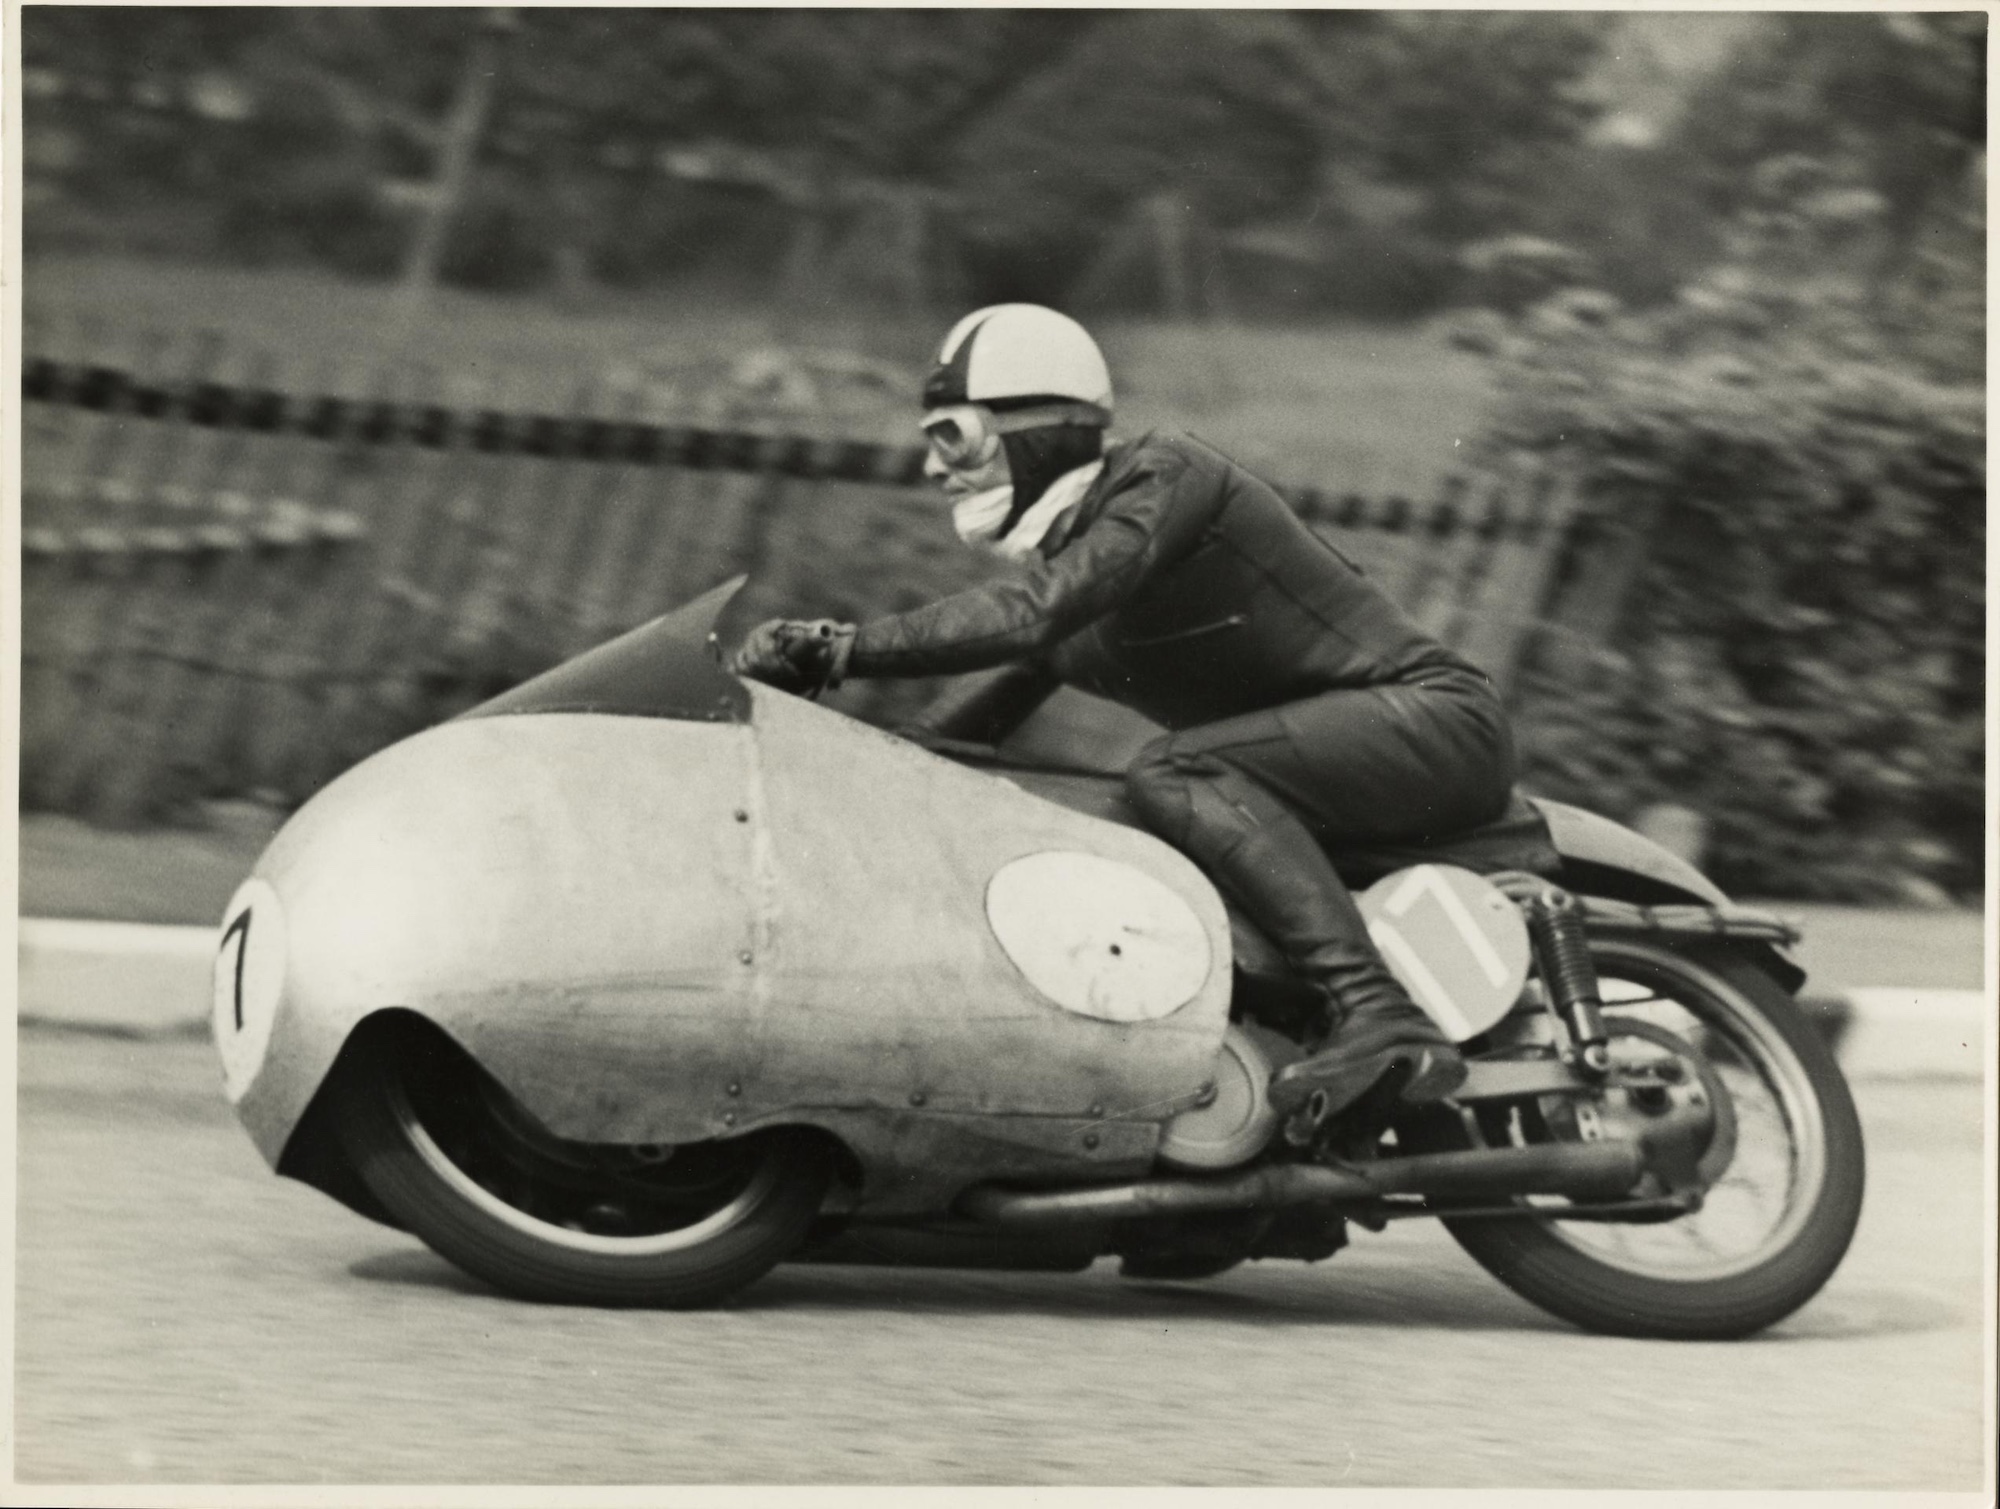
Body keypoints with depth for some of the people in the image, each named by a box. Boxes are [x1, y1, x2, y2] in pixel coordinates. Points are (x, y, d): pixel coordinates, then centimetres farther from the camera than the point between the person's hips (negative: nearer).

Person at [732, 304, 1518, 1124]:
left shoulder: (1163, 476, -13)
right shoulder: (1066, 552, 16)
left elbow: (1030, 613, -28)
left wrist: (841, 647, -29)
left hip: (1435, 718, -10)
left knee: (1176, 773, -29)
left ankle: (1377, 1016, -42)